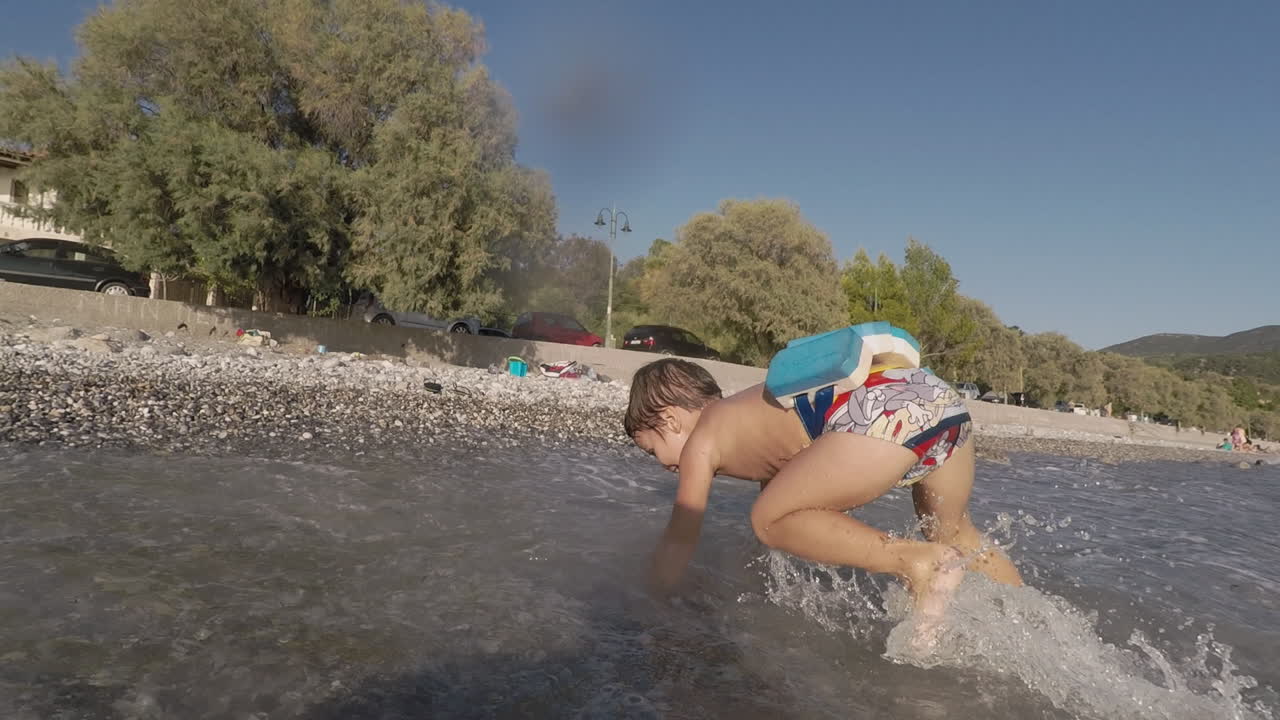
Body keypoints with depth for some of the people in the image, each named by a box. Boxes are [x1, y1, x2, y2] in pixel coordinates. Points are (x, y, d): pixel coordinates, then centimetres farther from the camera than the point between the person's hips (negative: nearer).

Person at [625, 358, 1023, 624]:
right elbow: (776, 491, 44)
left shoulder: (703, 440, 11)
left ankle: (919, 562, -8)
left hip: (884, 410, -10)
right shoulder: (750, 423, 32)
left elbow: (679, 540, 13)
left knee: (769, 520, -1)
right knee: (956, 537, 31)